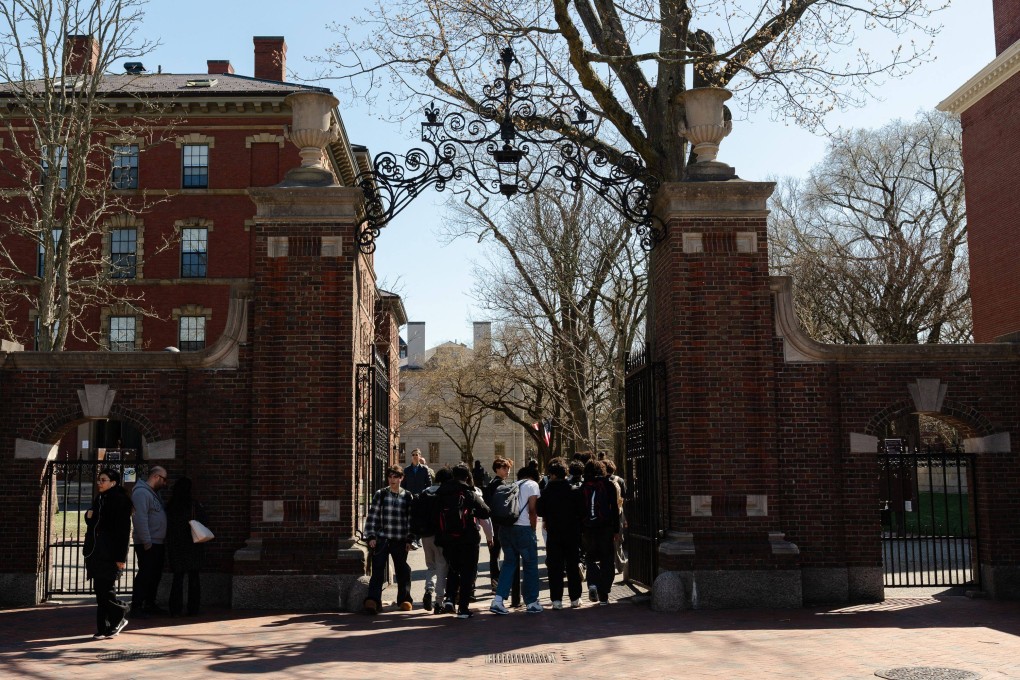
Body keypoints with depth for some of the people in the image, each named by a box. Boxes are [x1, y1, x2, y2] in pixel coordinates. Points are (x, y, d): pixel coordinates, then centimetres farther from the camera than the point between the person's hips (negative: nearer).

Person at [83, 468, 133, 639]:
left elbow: (124, 530, -14)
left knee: (105, 589, -8)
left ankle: (118, 617, 14)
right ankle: (104, 628, 12)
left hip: (110, 554, -8)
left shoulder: (120, 500, -9)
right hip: (96, 553, 8)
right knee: (100, 590, 7)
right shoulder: (98, 499, 15)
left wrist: (121, 557, -18)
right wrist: (89, 516, 3)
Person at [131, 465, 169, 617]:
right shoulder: (141, 492, -13)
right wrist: (146, 542, -23)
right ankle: (136, 607, -4)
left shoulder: (154, 493, 18)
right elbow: (141, 519, -21)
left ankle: (150, 604, 22)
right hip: (147, 544, -10)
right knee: (145, 575, -8)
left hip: (158, 544, 10)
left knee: (155, 575, 14)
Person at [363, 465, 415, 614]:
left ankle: (404, 599, 21)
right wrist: (371, 536, -3)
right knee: (377, 570, -5)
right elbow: (372, 516, 3)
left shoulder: (407, 496, 4)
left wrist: (410, 539, 1)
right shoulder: (380, 494, 4)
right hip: (381, 539, -1)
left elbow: (411, 519, 5)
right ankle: (372, 599, -8)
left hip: (400, 541, 1)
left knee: (402, 570, 9)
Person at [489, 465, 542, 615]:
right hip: (522, 528, -6)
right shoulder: (532, 485, 3)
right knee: (530, 564, 7)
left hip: (504, 528, 6)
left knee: (509, 562, 14)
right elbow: (532, 509, -9)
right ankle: (532, 603, 13)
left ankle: (498, 600, 3)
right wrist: (533, 528, 0)